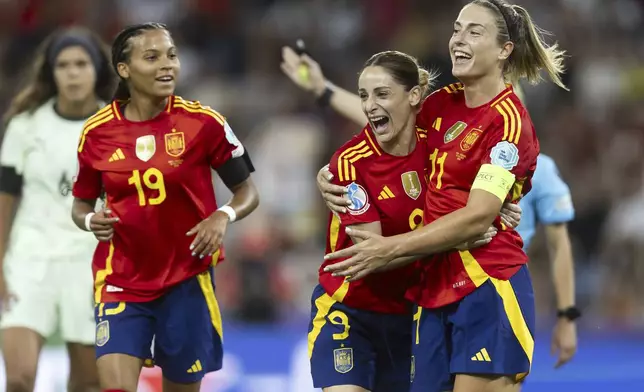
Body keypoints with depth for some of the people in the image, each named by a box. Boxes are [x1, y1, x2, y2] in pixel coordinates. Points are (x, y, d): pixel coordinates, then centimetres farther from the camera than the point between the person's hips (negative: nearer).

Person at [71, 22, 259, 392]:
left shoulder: (203, 122, -7)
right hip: (121, 279, 0)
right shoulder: (97, 132, -2)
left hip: (187, 280, 0)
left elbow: (248, 192, 1)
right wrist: (91, 221, -12)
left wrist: (224, 216, -20)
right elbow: (81, 204, 11)